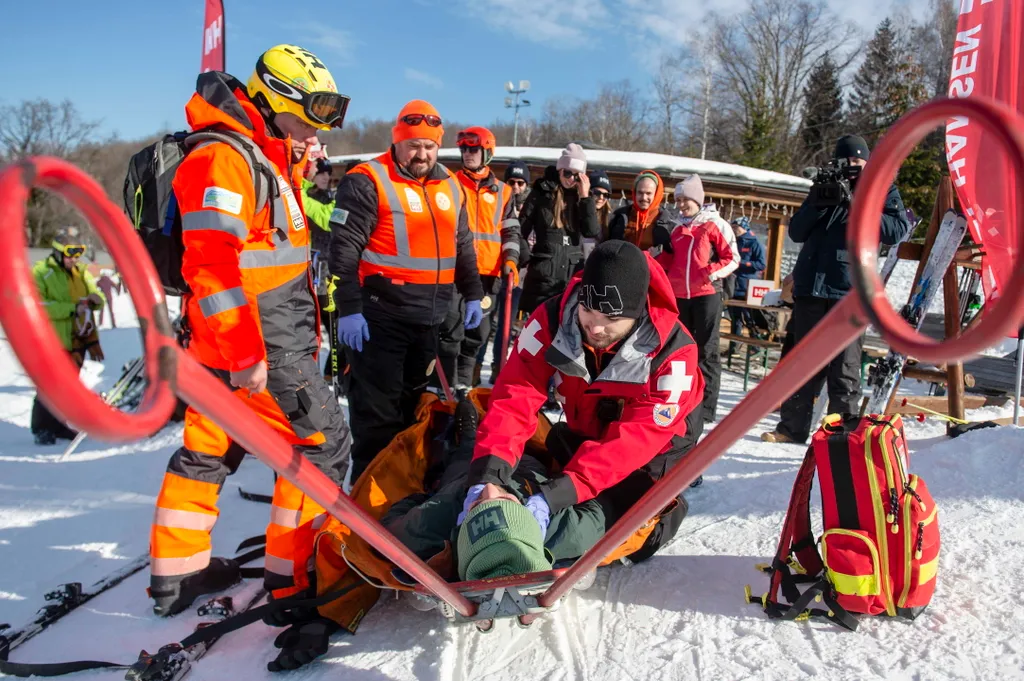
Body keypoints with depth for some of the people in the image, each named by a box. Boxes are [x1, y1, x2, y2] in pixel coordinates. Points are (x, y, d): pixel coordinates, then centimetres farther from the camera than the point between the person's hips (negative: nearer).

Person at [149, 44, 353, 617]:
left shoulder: (274, 160, 19)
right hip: (255, 342, -10)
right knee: (322, 439, -4)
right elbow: (212, 264, -23)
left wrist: (308, 328, 22)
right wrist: (245, 352, -26)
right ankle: (296, 575, 6)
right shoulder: (224, 160, -14)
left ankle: (177, 574, 28)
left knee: (210, 447, 15)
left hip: (278, 336, 10)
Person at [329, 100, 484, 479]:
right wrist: (348, 308, -17)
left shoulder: (450, 186, 12)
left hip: (430, 317, 7)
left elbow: (463, 246, 20)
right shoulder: (367, 181, -8)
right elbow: (344, 249, -12)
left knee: (412, 402, 17)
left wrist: (472, 294, 16)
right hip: (380, 316, -6)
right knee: (377, 408, -1)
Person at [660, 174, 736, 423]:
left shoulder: (713, 226, -1)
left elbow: (731, 258, -3)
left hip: (706, 295, -6)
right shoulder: (677, 231, 14)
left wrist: (715, 271, -18)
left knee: (706, 351, -2)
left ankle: (706, 407, 1)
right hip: (679, 296, 6)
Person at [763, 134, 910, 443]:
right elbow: (796, 232, 12)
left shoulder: (882, 189, 10)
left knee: (844, 367, -3)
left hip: (849, 291, -4)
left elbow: (898, 230, -6)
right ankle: (792, 426, 17)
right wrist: (818, 203, -4)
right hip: (810, 288, 4)